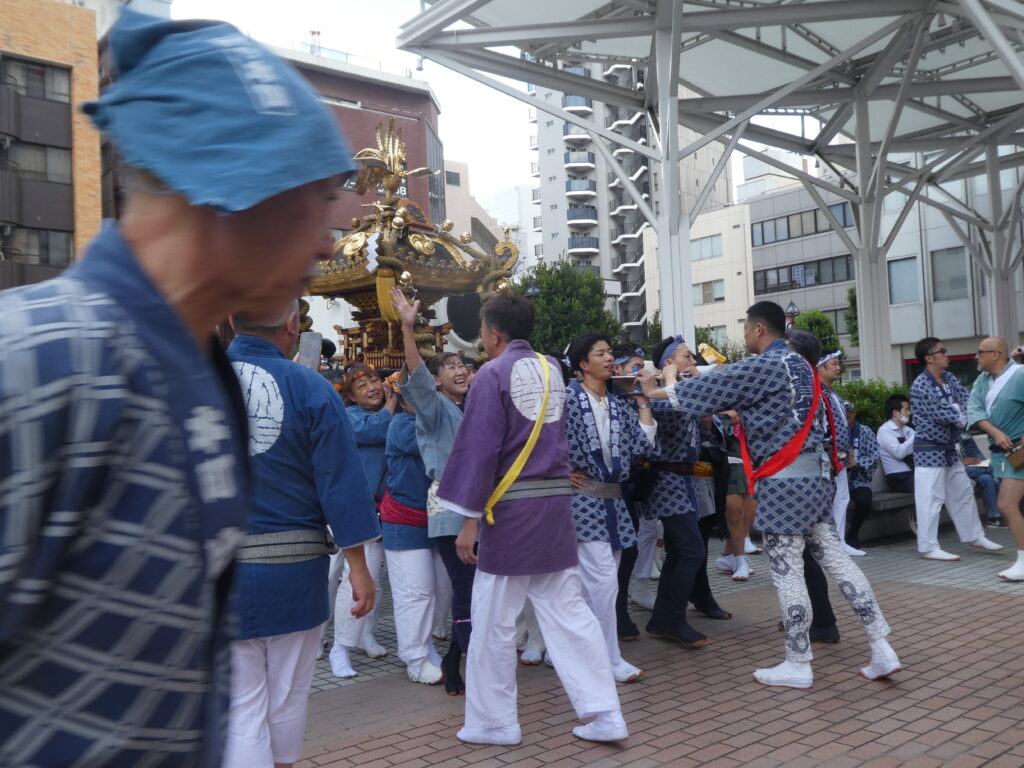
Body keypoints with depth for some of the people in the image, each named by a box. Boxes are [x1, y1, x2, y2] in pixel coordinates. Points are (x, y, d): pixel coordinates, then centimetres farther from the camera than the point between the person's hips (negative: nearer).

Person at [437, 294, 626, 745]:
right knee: (568, 612, 11)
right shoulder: (552, 370, 10)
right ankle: (605, 715, 13)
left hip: (512, 509, -6)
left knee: (494, 623, 7)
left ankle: (494, 722, 18)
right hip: (557, 504, 7)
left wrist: (469, 519, -11)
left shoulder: (494, 374, -10)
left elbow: (479, 449, -13)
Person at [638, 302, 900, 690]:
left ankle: (797, 665, 8)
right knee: (837, 560, 9)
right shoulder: (801, 365, 15)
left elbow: (708, 388, -5)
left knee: (787, 572, -1)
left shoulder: (762, 367, -12)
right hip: (814, 476, 9)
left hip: (784, 482, -9)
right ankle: (881, 649, 10)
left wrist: (654, 391, 7)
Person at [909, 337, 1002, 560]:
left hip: (950, 448, 9)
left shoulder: (949, 378, 8)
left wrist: (957, 411, -19)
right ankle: (928, 548, 2)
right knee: (931, 499, -5)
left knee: (963, 493, 18)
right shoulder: (921, 385, -18)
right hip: (929, 450, -9)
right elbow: (942, 412, -22)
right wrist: (960, 413, -5)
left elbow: (967, 400, 0)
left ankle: (974, 536, 32)